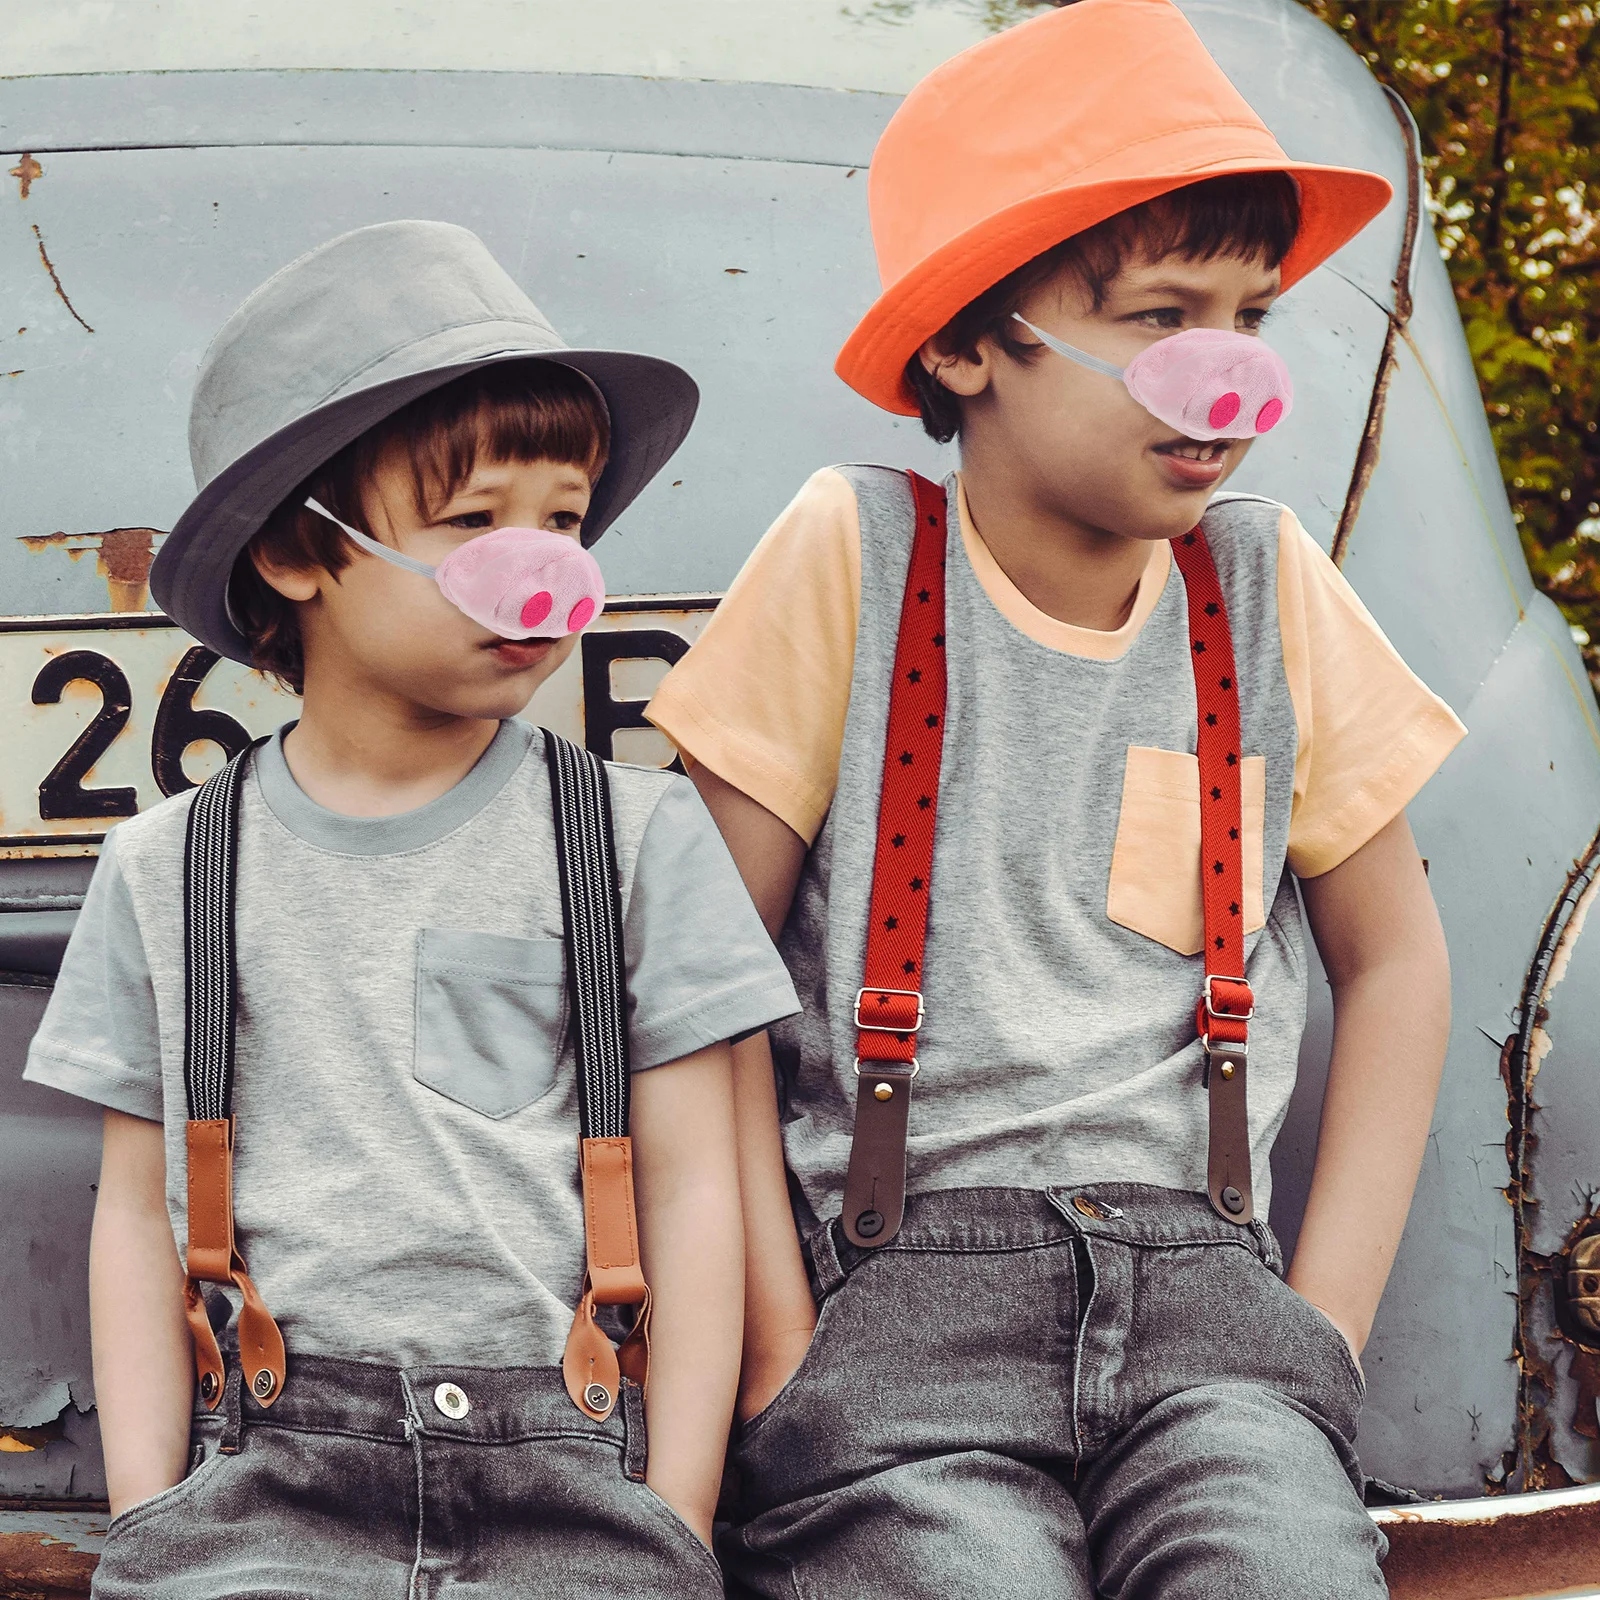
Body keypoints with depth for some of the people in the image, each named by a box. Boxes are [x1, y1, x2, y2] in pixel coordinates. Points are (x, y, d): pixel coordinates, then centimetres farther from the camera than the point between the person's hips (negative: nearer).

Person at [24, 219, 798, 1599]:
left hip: (565, 1482, 0)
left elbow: (692, 1193, 5)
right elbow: (138, 1211, 12)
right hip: (266, 1479, 0)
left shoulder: (639, 835, 6)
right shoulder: (169, 870, 10)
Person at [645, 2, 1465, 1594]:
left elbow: (1391, 955, 17)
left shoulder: (1268, 586, 8)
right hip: (898, 1279, -2)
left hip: (1196, 1282, 2)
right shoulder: (855, 554, 0)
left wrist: (1323, 1325, 7)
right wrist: (777, 1332, -6)